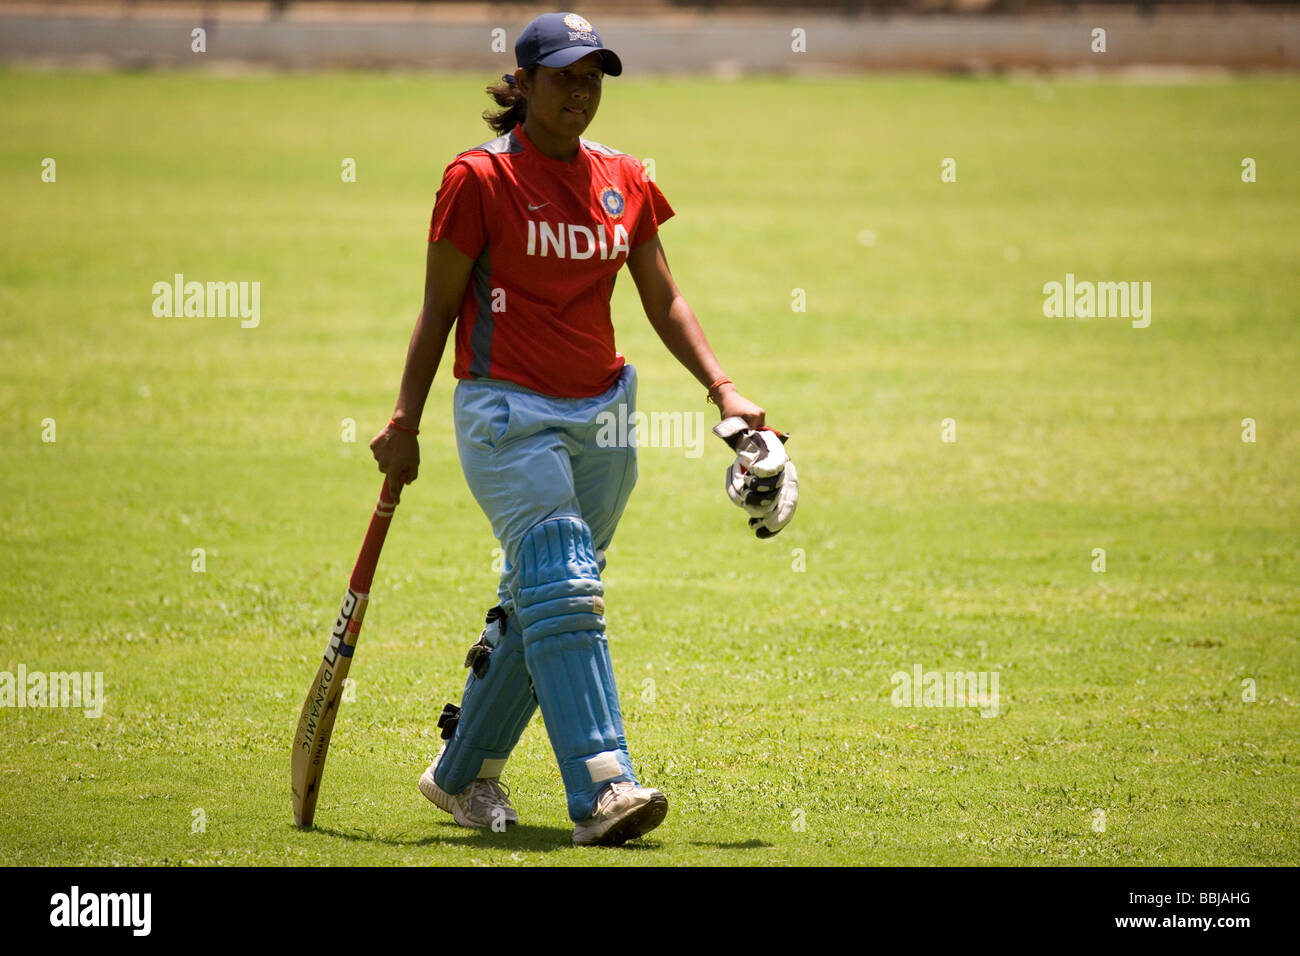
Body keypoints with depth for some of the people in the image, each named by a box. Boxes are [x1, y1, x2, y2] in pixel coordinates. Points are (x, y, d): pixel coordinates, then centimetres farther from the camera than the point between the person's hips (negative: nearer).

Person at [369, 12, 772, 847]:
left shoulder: (624, 180, 9)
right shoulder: (481, 179, -6)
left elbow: (665, 303, 13)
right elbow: (439, 309, -2)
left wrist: (723, 388, 2)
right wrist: (406, 423, -4)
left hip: (601, 417, 6)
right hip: (508, 415, -6)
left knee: (539, 605, 9)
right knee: (561, 588, -18)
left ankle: (464, 774, 26)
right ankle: (601, 792, -26)